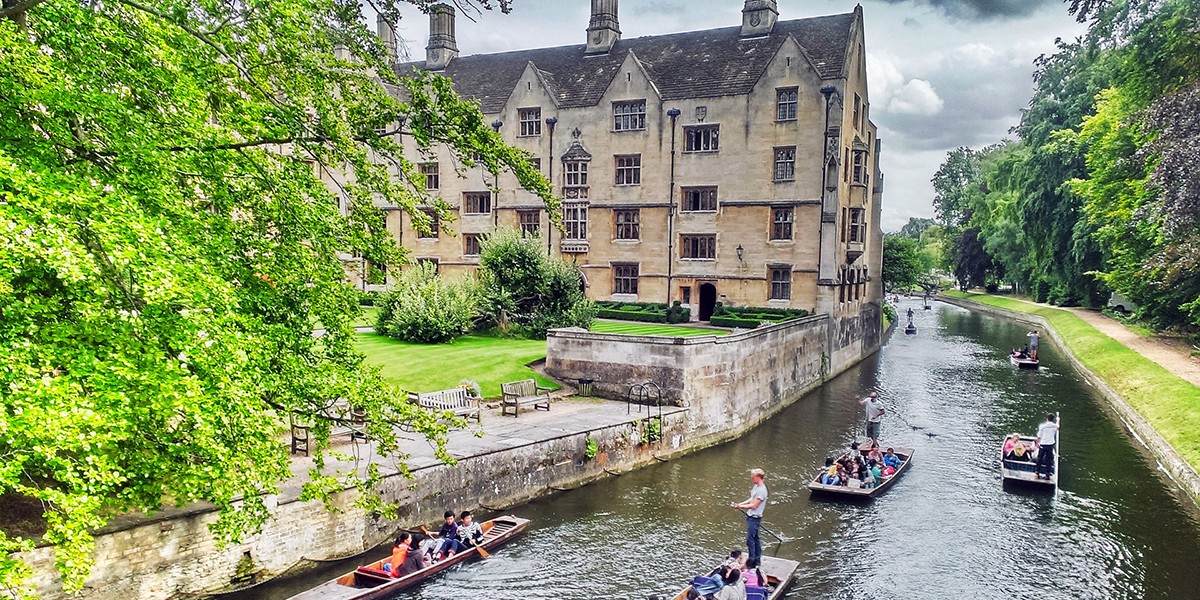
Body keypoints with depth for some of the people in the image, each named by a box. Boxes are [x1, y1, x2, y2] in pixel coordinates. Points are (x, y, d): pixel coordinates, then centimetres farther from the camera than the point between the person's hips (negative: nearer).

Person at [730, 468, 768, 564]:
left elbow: (754, 505, -21)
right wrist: (740, 504, 4)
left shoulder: (761, 490, -22)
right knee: (755, 539, 18)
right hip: (750, 516, 10)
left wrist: (740, 506, -17)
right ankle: (757, 559, 29)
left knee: (750, 540, -6)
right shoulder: (756, 486, 7)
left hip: (754, 518, -10)